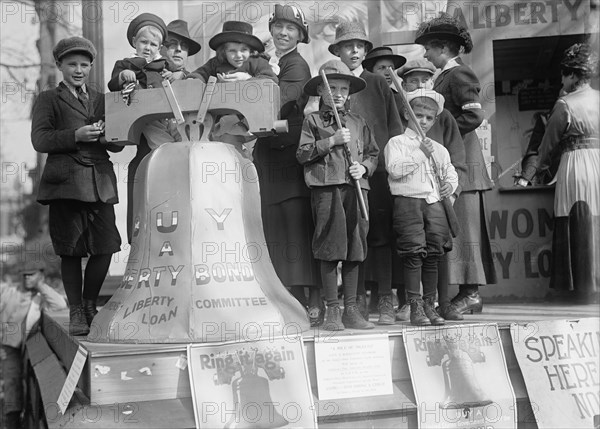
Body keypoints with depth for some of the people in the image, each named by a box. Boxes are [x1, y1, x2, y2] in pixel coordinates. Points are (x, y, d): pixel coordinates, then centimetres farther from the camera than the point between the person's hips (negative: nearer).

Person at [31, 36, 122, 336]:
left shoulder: (101, 100, 21)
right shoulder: (48, 100, 10)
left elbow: (118, 145, 17)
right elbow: (39, 140, -3)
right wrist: (76, 136, -16)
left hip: (100, 184, 3)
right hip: (66, 183, -3)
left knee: (105, 246, -3)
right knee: (71, 250, 0)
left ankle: (90, 304, 17)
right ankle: (76, 312, 13)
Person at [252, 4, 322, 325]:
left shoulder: (297, 66, -4)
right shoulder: (267, 65, 20)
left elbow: (279, 104, -20)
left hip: (292, 155, -8)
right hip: (269, 154, 8)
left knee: (298, 225, -9)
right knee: (276, 228, 7)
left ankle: (315, 302, -5)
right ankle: (295, 299, 12)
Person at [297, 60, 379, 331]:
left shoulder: (358, 123, 18)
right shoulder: (313, 121, 7)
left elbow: (373, 153, 20)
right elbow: (303, 154, -3)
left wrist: (364, 167, 0)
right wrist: (331, 141, -10)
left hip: (356, 188, 4)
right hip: (326, 188, -4)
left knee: (354, 250, 5)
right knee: (330, 250, -4)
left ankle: (350, 310, 13)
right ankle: (332, 311, 5)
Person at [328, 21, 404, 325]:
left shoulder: (378, 84, 13)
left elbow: (394, 126, 11)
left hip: (378, 167, 1)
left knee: (381, 234, -1)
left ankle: (386, 301, 3)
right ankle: (357, 300, 8)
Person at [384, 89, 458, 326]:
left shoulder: (439, 149, 21)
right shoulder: (397, 142, 4)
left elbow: (450, 171, 26)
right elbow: (394, 169, -11)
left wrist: (450, 184, 4)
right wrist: (420, 154, -13)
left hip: (434, 202, 5)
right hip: (407, 202, -5)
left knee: (433, 255, 5)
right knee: (413, 255, -9)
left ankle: (429, 305, 13)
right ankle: (415, 308, -4)